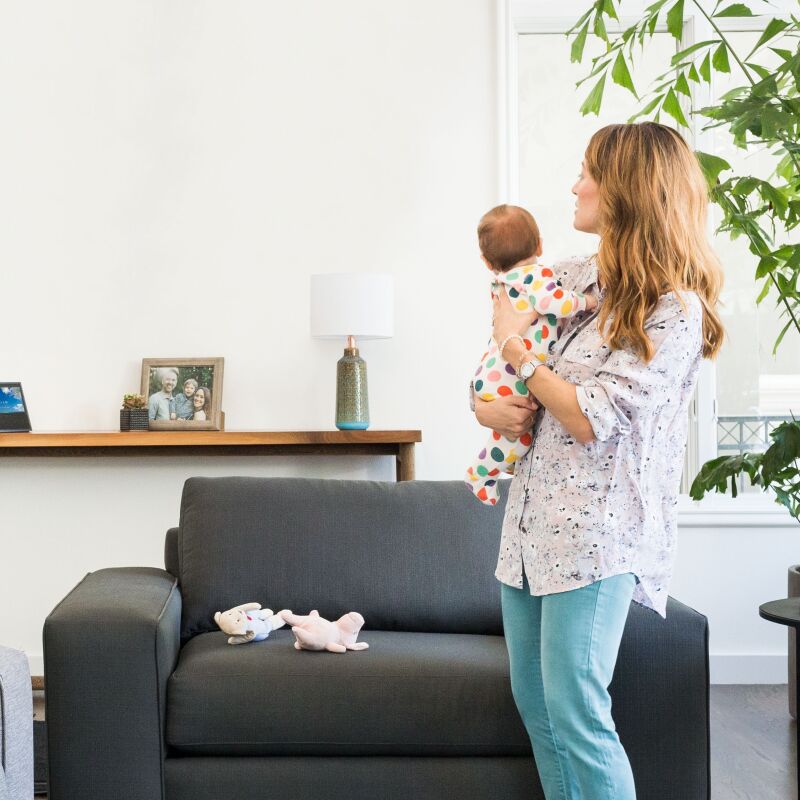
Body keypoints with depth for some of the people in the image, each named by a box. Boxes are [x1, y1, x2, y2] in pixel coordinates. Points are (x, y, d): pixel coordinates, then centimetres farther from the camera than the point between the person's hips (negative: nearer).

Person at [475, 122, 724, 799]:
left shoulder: (674, 311, -12)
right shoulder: (575, 276, 11)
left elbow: (591, 419, -17)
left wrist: (517, 347, -6)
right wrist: (488, 407, -3)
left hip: (596, 531, -8)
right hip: (533, 516, 8)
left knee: (575, 713, -7)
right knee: (534, 703, 13)